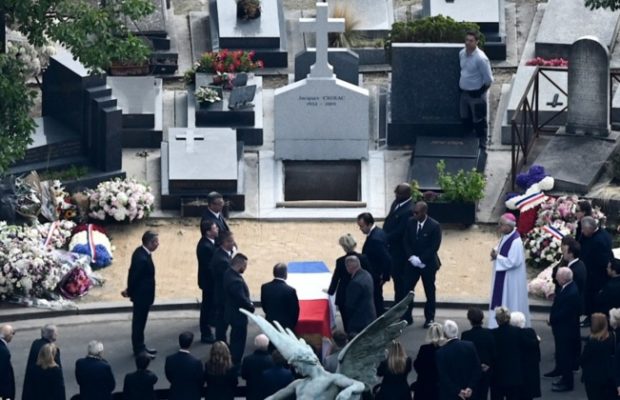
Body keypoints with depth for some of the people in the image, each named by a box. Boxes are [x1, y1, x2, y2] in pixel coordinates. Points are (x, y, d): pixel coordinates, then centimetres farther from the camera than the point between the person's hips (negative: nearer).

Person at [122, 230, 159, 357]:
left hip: (142, 294, 10)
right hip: (142, 295, -10)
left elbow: (133, 274, 9)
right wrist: (129, 292, -7)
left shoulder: (141, 252, 1)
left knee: (140, 322, 20)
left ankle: (140, 347, 32)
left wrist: (130, 291, 14)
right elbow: (134, 276, -23)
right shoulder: (142, 258, -31)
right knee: (139, 322, 4)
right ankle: (139, 350, 16)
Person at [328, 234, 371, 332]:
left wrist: (330, 291, 11)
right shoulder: (364, 258, -9)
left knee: (347, 323, 8)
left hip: (344, 297, -3)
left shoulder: (341, 261, -17)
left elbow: (335, 278, -7)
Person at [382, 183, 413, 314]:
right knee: (395, 274, 19)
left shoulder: (409, 210, -26)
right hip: (391, 246, 9)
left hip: (400, 250, -9)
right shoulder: (396, 203, 4)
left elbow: (399, 231, -27)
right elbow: (388, 221, 13)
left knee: (400, 278, 2)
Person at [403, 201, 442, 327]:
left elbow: (434, 247, -15)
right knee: (407, 288, -1)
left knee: (429, 292, 6)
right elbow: (406, 241, 3)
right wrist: (411, 257, -11)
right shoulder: (410, 222, -1)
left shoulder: (434, 226, -13)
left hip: (428, 264, -3)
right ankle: (406, 317, 6)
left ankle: (429, 318, 16)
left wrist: (421, 259, -18)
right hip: (412, 262, 3)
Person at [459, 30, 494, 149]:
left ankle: (481, 145, 20)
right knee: (465, 120, 19)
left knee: (479, 122, 5)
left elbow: (488, 79, -18)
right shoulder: (462, 53, 0)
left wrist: (481, 91, -7)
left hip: (476, 94, -7)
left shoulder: (480, 58, -23)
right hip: (464, 93, 7)